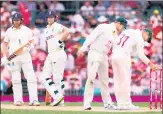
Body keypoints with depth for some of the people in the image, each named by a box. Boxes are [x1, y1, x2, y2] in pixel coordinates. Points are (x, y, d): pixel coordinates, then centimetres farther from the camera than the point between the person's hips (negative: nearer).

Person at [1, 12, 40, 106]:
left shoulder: (27, 30, 3)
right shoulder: (9, 31, 6)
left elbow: (32, 41, 7)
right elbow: (5, 43, 12)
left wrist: (31, 45, -16)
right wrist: (4, 56, 2)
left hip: (26, 56, -1)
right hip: (14, 58, 1)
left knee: (31, 78, -10)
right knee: (16, 80, 1)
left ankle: (33, 99, -12)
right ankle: (18, 100, 6)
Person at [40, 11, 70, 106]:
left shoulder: (57, 26, -5)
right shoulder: (46, 30, 21)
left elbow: (67, 31, -23)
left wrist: (60, 41, -23)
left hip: (59, 54, -9)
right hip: (50, 55, 9)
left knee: (57, 79, -7)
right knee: (44, 78, 2)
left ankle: (60, 101, 0)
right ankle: (58, 96, 0)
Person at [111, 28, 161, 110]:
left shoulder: (127, 31, 20)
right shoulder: (140, 39, -2)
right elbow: (140, 55, -6)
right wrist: (151, 64, -3)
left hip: (114, 56, 7)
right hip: (123, 57, -7)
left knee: (117, 81, 8)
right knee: (126, 81, -1)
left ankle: (120, 104, 9)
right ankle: (127, 104, -1)